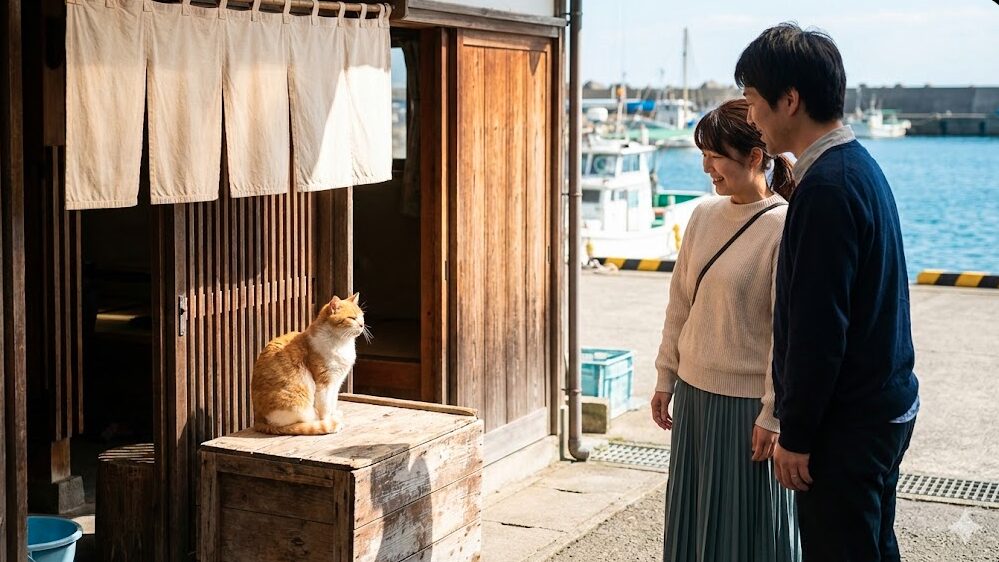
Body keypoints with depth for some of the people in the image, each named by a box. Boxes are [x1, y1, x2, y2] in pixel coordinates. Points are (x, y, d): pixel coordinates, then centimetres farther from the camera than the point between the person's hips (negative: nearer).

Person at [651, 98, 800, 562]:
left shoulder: (784, 227, -15)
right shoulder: (704, 215, 3)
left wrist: (772, 414, -14)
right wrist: (666, 376, 11)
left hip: (747, 401, -6)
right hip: (694, 391, 6)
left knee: (747, 524, 6)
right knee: (693, 515, 15)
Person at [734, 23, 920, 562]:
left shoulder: (826, 187, -22)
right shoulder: (860, 165, 10)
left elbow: (818, 330, -23)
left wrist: (795, 435, -16)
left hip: (847, 423, -10)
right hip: (887, 406, 10)